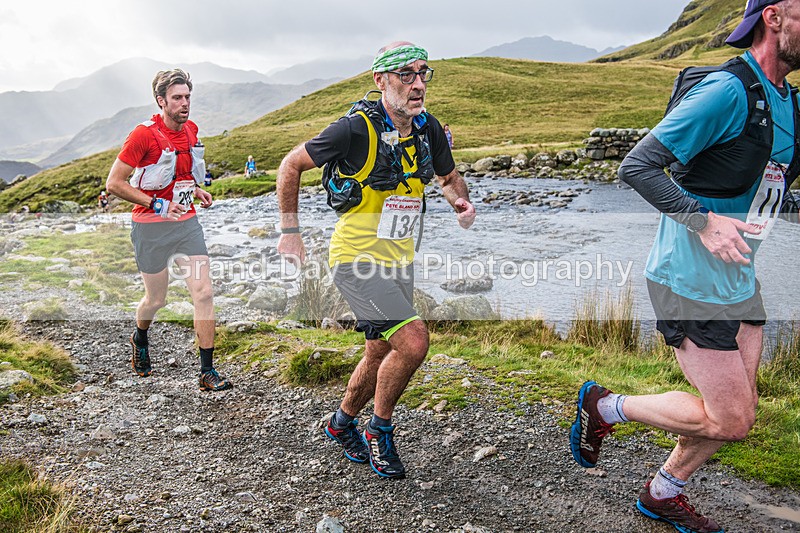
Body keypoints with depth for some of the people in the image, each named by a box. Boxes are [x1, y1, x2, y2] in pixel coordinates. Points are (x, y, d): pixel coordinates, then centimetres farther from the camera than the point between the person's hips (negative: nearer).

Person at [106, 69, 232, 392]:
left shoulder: (191, 130, 6)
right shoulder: (144, 134, -14)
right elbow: (114, 183, -12)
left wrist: (195, 189, 6)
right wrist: (156, 204, -19)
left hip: (187, 223, 5)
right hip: (151, 227, -5)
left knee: (204, 293, -6)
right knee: (156, 299, 9)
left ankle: (207, 372, 1)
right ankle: (140, 339, 45)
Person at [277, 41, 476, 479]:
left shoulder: (428, 128, 0)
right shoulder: (357, 129, -19)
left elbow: (448, 177, 18)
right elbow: (291, 166, -7)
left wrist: (461, 202, -5)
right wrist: (289, 231, -6)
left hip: (399, 260, 7)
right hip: (357, 259, -7)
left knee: (381, 355, 17)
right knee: (413, 340, -19)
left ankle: (342, 424, 43)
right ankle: (380, 432, 6)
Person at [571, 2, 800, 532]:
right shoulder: (728, 91, -18)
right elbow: (637, 166, -22)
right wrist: (704, 221, -29)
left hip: (740, 280, 9)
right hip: (691, 282, -9)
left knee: (739, 412, 15)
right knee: (730, 420, -5)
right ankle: (606, 406, 13)